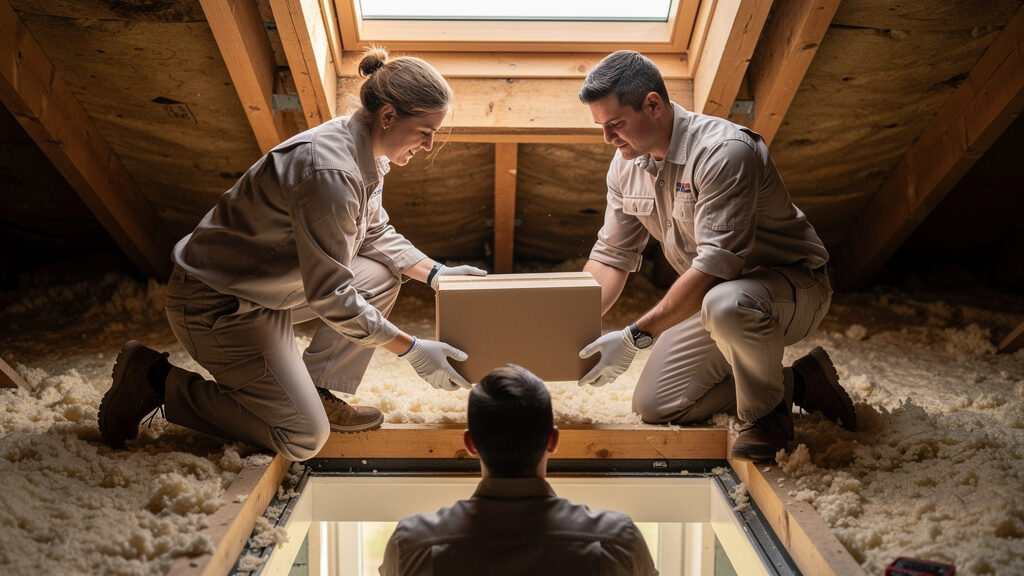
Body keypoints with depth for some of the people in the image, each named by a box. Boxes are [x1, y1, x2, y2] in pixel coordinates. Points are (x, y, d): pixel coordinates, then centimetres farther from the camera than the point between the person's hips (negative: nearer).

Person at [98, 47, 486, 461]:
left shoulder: (367, 156, -1)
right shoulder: (329, 172, -31)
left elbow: (377, 234, 16)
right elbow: (331, 297, -28)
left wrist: (434, 272, 2)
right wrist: (412, 350, -22)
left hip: (269, 288, 10)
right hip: (216, 303, -10)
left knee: (383, 275, 5)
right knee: (304, 438, -8)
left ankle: (318, 391, 10)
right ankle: (155, 380, 1)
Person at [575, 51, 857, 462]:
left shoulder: (723, 151, -29)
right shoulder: (626, 165, -2)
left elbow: (716, 264, -34)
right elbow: (611, 257, 3)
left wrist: (635, 336, -36)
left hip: (792, 284, -8)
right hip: (708, 298, 8)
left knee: (727, 304, -43)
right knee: (654, 406, -1)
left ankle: (767, 414, -13)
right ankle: (796, 382, 9)